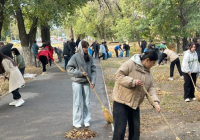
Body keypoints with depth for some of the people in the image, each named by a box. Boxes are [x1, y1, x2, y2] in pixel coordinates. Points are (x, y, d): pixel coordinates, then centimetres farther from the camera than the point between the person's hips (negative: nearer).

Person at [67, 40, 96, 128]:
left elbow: (93, 70, 4)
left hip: (87, 83, 4)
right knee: (77, 103, 2)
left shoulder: (89, 57, 2)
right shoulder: (75, 57, -9)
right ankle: (77, 122, 12)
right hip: (77, 82, -3)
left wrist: (93, 81, -6)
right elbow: (69, 69, -10)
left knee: (87, 103, 9)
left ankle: (86, 120, 21)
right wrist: (80, 73, -17)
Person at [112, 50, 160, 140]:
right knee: (120, 129, -7)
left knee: (135, 129, 12)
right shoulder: (130, 64, -15)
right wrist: (133, 82, -27)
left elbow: (150, 88, 5)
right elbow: (118, 76, -19)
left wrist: (155, 102, -9)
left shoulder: (148, 72, 9)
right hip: (121, 101, -8)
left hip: (135, 103, 8)